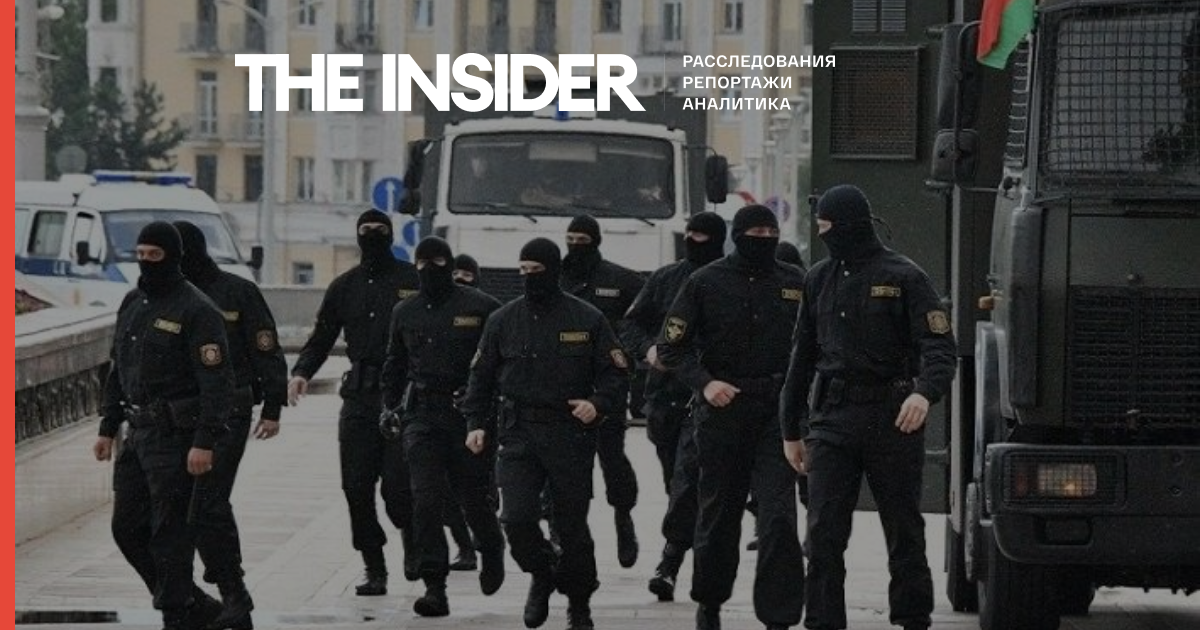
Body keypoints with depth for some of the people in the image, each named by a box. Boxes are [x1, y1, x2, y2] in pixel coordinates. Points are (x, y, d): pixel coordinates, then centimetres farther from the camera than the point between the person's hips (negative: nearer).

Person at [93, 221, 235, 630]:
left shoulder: (196, 311, -11)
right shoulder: (132, 304, 15)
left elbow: (217, 381, -16)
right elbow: (118, 370, 22)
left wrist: (204, 442, -22)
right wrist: (107, 428, 18)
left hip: (176, 435, -9)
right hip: (139, 434, 9)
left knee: (169, 532, -6)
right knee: (128, 527, 9)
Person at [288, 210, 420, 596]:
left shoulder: (413, 282, 2)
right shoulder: (345, 287, 14)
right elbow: (322, 338, 16)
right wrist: (301, 372, -2)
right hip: (359, 397, 4)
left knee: (397, 485, -10)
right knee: (357, 488, -1)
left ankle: (412, 541, 21)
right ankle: (374, 570, 9)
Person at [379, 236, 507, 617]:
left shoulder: (481, 308, -1)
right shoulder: (405, 313, 12)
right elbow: (394, 366, 24)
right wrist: (390, 406, 13)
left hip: (469, 414, -3)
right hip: (421, 415, 3)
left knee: (474, 497, 5)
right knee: (426, 500, -8)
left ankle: (492, 553, 37)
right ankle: (435, 586, -8)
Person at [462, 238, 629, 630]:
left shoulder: (587, 320, 0)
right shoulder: (503, 320, 7)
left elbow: (615, 374, 4)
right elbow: (482, 376, 15)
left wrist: (598, 404, -15)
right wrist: (475, 423, 4)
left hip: (571, 436, -1)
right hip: (518, 436, 2)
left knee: (572, 525, 3)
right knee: (516, 517, -15)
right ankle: (541, 574, 14)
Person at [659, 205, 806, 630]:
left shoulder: (794, 284, 6)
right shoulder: (706, 283, 1)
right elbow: (671, 346, 2)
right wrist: (704, 383, -13)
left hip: (777, 411, 0)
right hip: (722, 409, 0)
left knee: (779, 516, -12)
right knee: (719, 514, 11)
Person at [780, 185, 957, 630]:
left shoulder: (903, 277, -2)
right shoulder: (820, 279, 15)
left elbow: (939, 346, -10)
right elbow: (803, 358, 21)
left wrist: (925, 392, -30)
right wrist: (791, 428, 19)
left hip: (892, 420, -4)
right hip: (833, 418, 4)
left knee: (904, 534, 4)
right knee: (823, 534, -4)